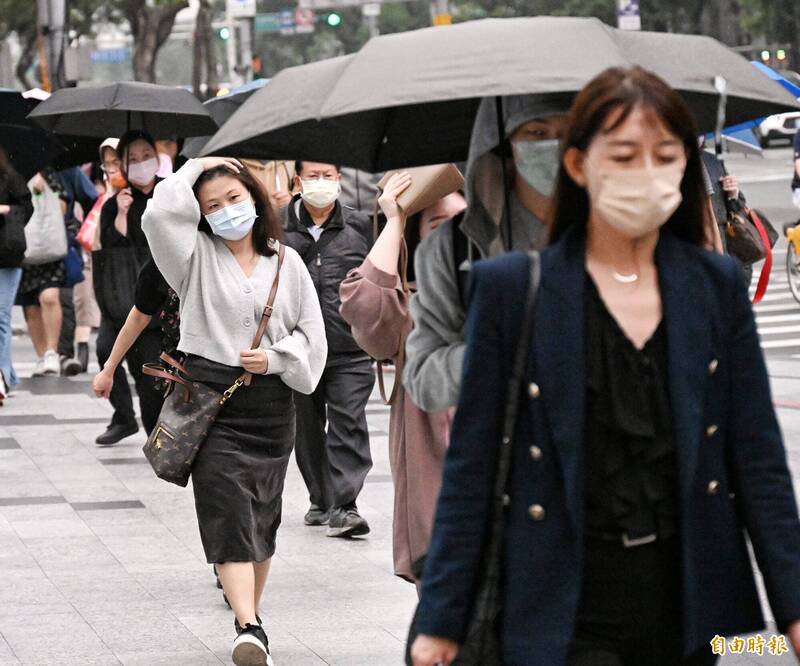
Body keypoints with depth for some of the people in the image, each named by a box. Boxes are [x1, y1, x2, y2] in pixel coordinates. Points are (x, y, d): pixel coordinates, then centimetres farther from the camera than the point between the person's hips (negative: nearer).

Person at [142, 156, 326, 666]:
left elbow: (312, 336, 10)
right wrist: (196, 168, -3)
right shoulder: (198, 257, 4)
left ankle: (251, 611, 26)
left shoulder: (287, 263, 9)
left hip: (271, 405, 3)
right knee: (227, 511, -14)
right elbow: (161, 216, -15)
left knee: (263, 515, 10)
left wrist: (274, 358, -7)